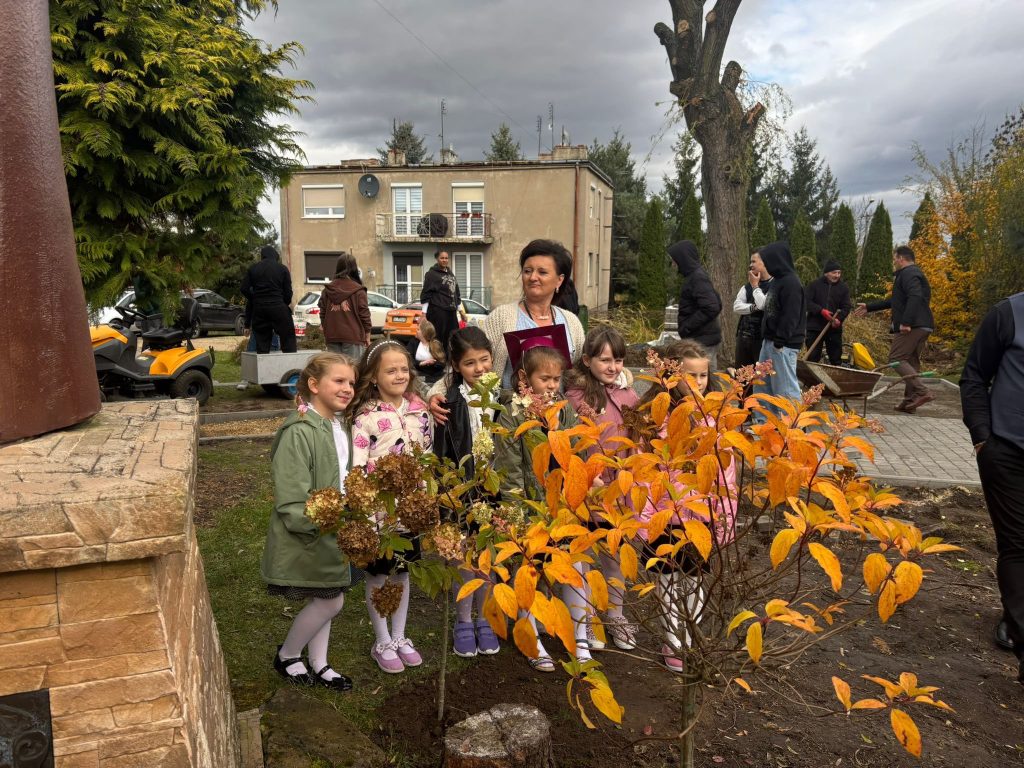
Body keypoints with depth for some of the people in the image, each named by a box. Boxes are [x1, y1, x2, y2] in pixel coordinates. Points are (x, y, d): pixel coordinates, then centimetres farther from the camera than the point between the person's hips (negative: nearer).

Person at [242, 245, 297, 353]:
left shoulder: (253, 268, 8)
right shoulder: (282, 269, 1)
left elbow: (244, 289, 3)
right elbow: (288, 291, -2)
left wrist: (255, 300, 17)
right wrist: (286, 304, 15)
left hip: (259, 308, 3)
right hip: (278, 307, -3)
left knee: (261, 341, 7)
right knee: (288, 340, 0)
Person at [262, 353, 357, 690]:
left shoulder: (338, 426, 6)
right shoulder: (299, 432, -23)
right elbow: (291, 501, -24)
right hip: (305, 536, -8)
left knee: (324, 599, 17)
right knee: (331, 600, 0)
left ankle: (319, 664, 35)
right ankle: (286, 656, 25)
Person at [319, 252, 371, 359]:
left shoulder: (327, 290, 7)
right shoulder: (358, 291, -5)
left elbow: (323, 314, 9)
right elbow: (364, 314, -4)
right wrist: (367, 336, 5)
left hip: (332, 337, 4)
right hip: (353, 337, -4)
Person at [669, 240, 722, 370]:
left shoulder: (698, 277, -14)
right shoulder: (696, 275, 14)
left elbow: (710, 308, -23)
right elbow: (716, 305, 19)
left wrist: (686, 327, -16)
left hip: (703, 340, -10)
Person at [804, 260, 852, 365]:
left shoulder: (844, 287, 6)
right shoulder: (814, 285, -1)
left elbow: (846, 307, 2)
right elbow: (806, 302, -9)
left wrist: (839, 318, -17)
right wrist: (821, 311, -22)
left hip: (834, 328, 2)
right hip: (815, 327, -2)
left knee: (836, 359, 8)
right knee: (812, 357, 1)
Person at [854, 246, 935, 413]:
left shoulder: (908, 274, -8)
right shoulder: (911, 274, 27)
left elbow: (915, 297, -25)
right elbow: (894, 301, 35)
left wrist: (906, 322, -30)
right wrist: (869, 307, 38)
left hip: (911, 327, -10)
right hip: (923, 326, 10)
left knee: (896, 358, -10)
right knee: (911, 361, 10)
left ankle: (922, 392, -19)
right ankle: (909, 401, 11)